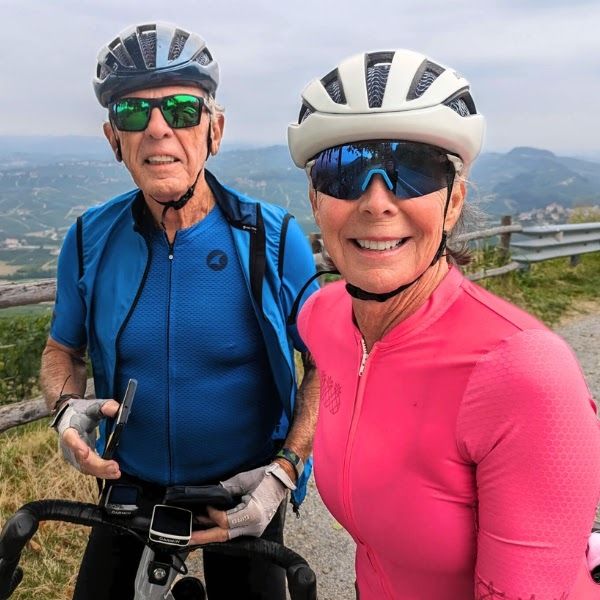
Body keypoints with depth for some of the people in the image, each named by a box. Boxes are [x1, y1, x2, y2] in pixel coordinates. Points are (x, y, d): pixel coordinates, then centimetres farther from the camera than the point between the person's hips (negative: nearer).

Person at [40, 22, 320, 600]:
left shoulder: (274, 240, -17)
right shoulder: (90, 240, -10)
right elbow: (63, 349, 5)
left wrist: (283, 471, -20)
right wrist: (67, 408, -16)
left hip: (244, 493, -1)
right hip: (130, 487, 2)